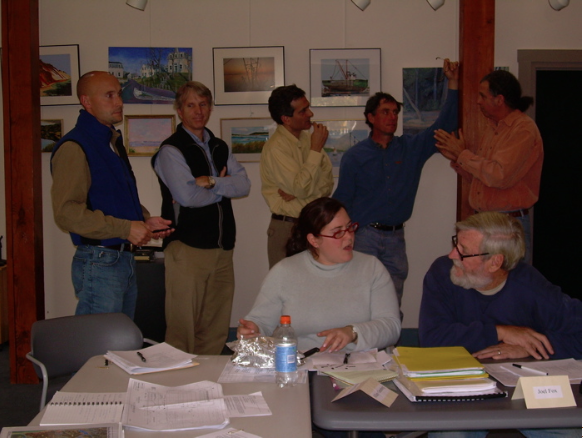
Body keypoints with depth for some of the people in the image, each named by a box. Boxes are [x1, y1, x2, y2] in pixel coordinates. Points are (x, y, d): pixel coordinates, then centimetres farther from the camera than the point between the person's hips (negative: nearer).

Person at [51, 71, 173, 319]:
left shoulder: (113, 143, 17)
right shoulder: (74, 147, -12)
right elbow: (66, 212, -21)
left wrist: (145, 220, 10)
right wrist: (124, 228, -21)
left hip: (125, 260, 9)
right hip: (99, 263, -9)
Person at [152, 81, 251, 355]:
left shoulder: (220, 148, 17)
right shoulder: (171, 150, -4)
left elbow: (244, 186, 3)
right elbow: (187, 196, -16)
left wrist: (211, 182, -13)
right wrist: (223, 187, 0)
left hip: (222, 249, 6)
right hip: (187, 248, -6)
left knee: (216, 331, 10)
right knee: (183, 330, -4)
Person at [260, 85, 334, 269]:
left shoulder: (308, 138, 8)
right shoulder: (276, 147, -15)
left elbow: (327, 184, 4)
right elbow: (302, 188, -22)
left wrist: (298, 191, -13)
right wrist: (316, 149, -18)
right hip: (287, 228, -6)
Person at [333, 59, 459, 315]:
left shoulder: (411, 148, 8)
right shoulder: (354, 156, 2)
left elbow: (443, 126, 5)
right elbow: (342, 201, 3)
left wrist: (453, 84, -2)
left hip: (395, 237, 3)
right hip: (363, 236, -3)